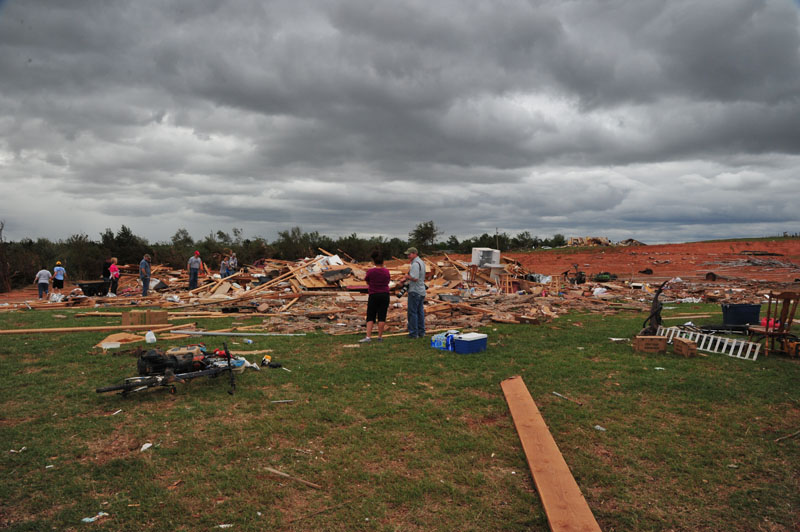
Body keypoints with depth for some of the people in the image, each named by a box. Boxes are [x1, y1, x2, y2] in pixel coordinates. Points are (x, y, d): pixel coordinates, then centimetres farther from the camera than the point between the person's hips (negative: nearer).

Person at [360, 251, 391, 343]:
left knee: (370, 317, 3)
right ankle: (380, 336, 7)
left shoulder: (370, 271, -9)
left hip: (373, 296, -2)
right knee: (382, 317, 5)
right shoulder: (386, 272, -2)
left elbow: (367, 283, 6)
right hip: (385, 295, 2)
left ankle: (368, 336, -7)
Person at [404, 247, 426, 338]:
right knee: (420, 312, 12)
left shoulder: (415, 264, -16)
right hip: (421, 291, 10)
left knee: (412, 312, -4)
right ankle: (421, 332, 15)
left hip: (414, 291, -10)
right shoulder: (422, 262, 16)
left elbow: (415, 278, -26)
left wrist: (407, 276, -8)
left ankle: (413, 333, -3)